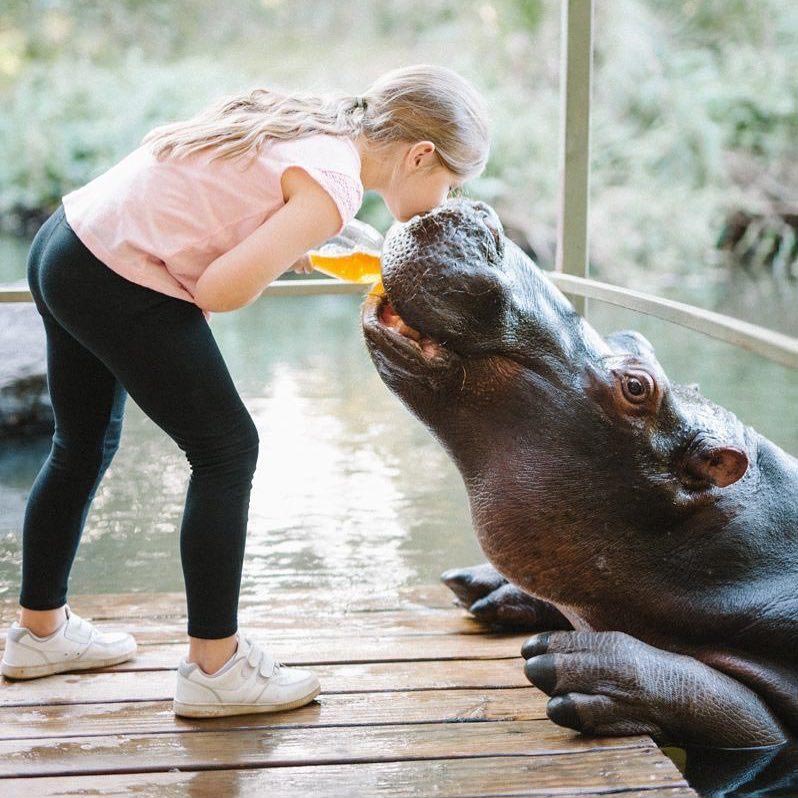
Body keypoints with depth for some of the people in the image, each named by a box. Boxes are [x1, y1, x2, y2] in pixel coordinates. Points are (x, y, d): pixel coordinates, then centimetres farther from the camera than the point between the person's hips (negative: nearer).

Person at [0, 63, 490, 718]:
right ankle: (215, 668, 8)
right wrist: (288, 254, -2)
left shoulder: (308, 121, 10)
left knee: (85, 445, 22)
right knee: (226, 450, 0)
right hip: (122, 287, -10)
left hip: (63, 242, 10)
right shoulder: (333, 185, -16)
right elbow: (219, 291, -23)